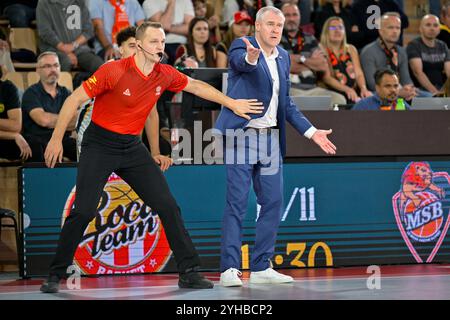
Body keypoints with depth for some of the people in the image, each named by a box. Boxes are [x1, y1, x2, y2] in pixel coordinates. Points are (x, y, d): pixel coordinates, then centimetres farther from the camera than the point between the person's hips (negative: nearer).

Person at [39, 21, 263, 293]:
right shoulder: (114, 71, -18)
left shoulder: (165, 75, -2)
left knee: (168, 207, -2)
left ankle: (189, 271, 6)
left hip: (133, 148, 5)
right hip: (99, 146, -5)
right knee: (84, 210, -14)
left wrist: (232, 104, 15)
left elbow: (197, 86, 16)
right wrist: (57, 139, -15)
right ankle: (56, 275, -1)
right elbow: (75, 99, -13)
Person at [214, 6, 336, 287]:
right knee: (237, 203, -8)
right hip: (241, 135, -7)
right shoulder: (241, 47, -6)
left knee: (273, 203, 6)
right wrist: (252, 57, -56)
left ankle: (261, 268, 13)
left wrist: (312, 132, 14)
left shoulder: (284, 57, 13)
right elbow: (242, 63, -32)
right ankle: (229, 269, -5)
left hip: (270, 138, 7)